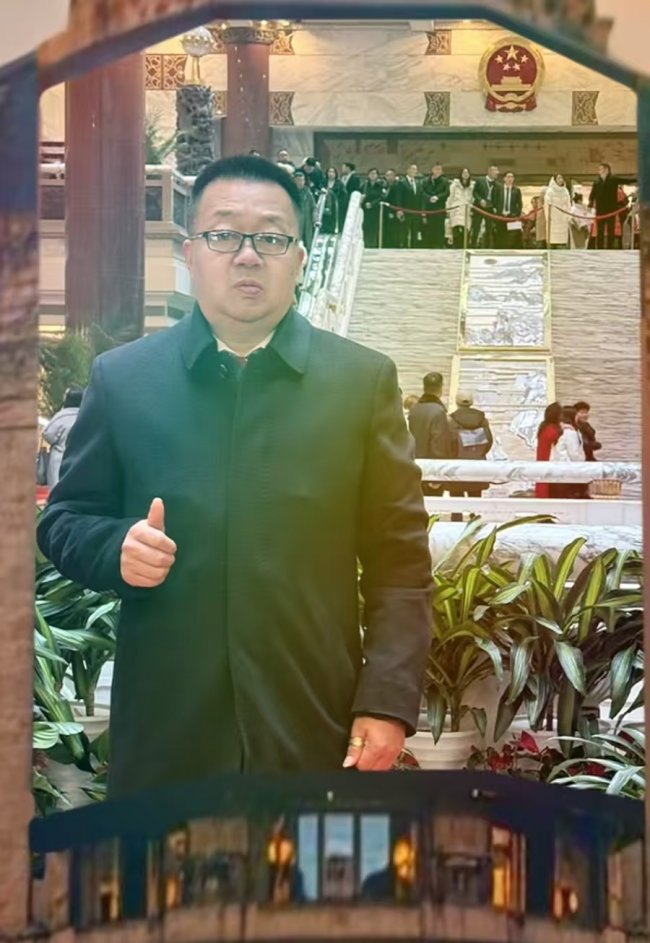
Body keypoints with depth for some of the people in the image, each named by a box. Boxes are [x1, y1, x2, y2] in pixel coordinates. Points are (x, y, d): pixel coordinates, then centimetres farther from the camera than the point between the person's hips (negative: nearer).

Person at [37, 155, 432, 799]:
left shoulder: (363, 379, 2)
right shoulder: (121, 377, 3)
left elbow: (399, 560, 1)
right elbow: (62, 520, 10)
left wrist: (387, 702, -7)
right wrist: (116, 546, -12)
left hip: (317, 733, 0)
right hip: (164, 734, 1)